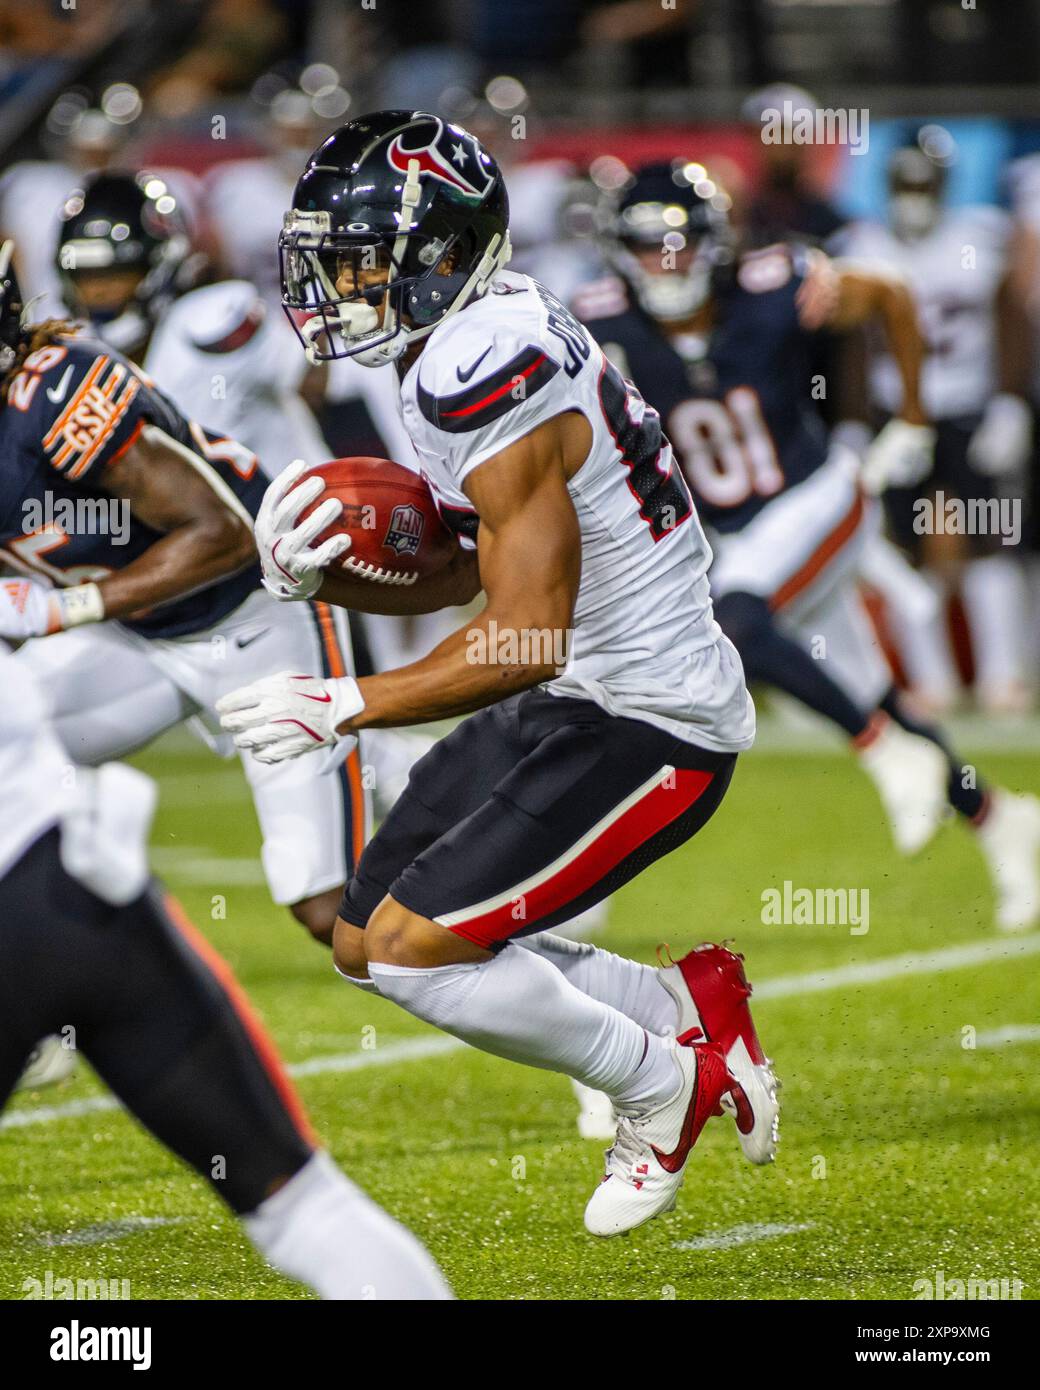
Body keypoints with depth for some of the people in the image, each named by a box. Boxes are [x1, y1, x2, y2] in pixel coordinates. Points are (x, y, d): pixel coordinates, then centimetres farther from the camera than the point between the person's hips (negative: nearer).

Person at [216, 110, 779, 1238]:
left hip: (647, 727, -10)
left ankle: (660, 1082, 8)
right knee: (365, 941, 9)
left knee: (414, 949, -13)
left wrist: (344, 707, -19)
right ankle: (688, 1007, 17)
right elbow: (466, 569, 15)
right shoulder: (477, 336, 6)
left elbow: (525, 641, -25)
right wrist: (324, 576, -1)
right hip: (572, 705, 10)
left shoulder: (484, 372, -25)